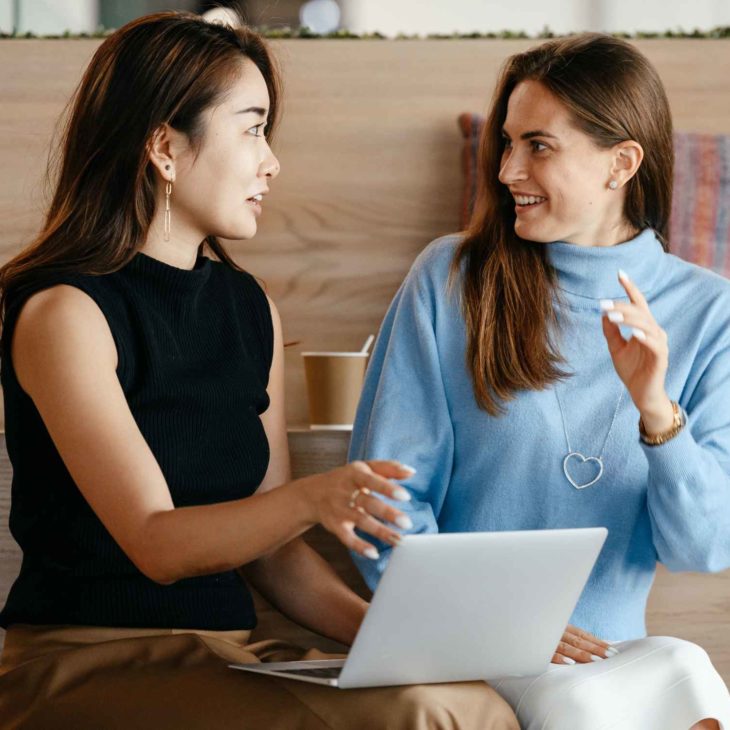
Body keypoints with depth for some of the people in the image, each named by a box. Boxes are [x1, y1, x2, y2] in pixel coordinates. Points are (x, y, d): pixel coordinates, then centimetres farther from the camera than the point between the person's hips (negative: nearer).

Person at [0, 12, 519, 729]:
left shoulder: (250, 308, 14)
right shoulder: (66, 313, -8)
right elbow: (156, 544, -17)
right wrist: (310, 499, -33)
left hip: (227, 656, 7)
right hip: (87, 663, -6)